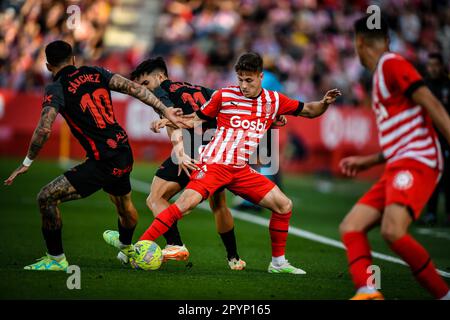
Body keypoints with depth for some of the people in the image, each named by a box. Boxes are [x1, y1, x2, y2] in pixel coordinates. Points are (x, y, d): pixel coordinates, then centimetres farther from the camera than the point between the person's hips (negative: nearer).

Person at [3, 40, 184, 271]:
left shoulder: (56, 89, -8)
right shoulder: (95, 73, 8)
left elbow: (44, 129, -20)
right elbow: (133, 88, -1)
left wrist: (27, 163, -8)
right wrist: (164, 110, 3)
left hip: (103, 163, -7)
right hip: (125, 155, 7)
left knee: (47, 198, -3)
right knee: (124, 204, 33)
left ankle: (56, 259, 5)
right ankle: (127, 247, 60)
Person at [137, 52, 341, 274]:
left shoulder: (274, 101, 7)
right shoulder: (224, 95, -2)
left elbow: (308, 111, 16)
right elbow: (197, 119, 8)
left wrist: (324, 103, -4)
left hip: (242, 171, 5)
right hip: (214, 163, -5)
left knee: (284, 205, -2)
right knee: (187, 202, -26)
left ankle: (278, 263, 13)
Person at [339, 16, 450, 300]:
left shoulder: (391, 63, -4)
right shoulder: (382, 75, 24)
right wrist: (367, 161, 29)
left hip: (415, 161, -10)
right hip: (398, 167, 10)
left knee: (393, 231, -29)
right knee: (350, 227, -2)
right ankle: (368, 291, -22)